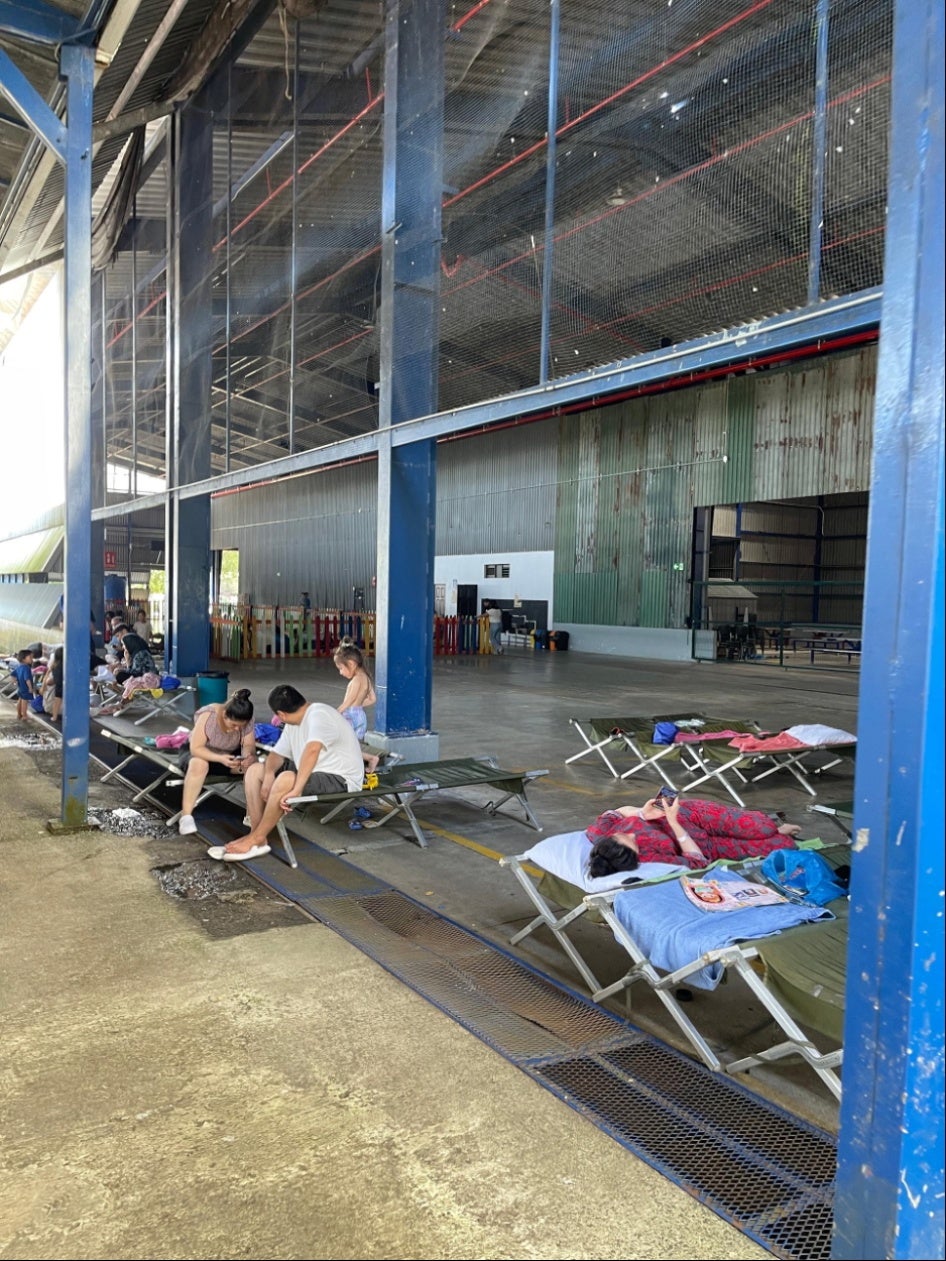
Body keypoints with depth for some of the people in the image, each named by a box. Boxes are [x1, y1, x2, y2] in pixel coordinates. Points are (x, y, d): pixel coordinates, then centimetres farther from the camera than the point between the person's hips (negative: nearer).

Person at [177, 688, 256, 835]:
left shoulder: (246, 721, -19)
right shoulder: (207, 715, -31)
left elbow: (249, 745, -14)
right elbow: (196, 748, -30)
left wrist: (249, 756, -38)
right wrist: (220, 758, -45)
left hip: (230, 757, 3)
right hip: (200, 754, -3)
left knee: (253, 765, -26)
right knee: (199, 764, -39)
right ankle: (185, 816, -35)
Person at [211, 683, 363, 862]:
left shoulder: (319, 715, -20)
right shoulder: (293, 725, 11)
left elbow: (312, 750, -36)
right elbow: (277, 754, 9)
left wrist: (296, 789, -39)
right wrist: (268, 776, -12)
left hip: (341, 779, -10)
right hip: (313, 775, 10)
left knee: (286, 780, -34)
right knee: (255, 771, 6)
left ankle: (256, 839, -16)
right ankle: (257, 835, -4)